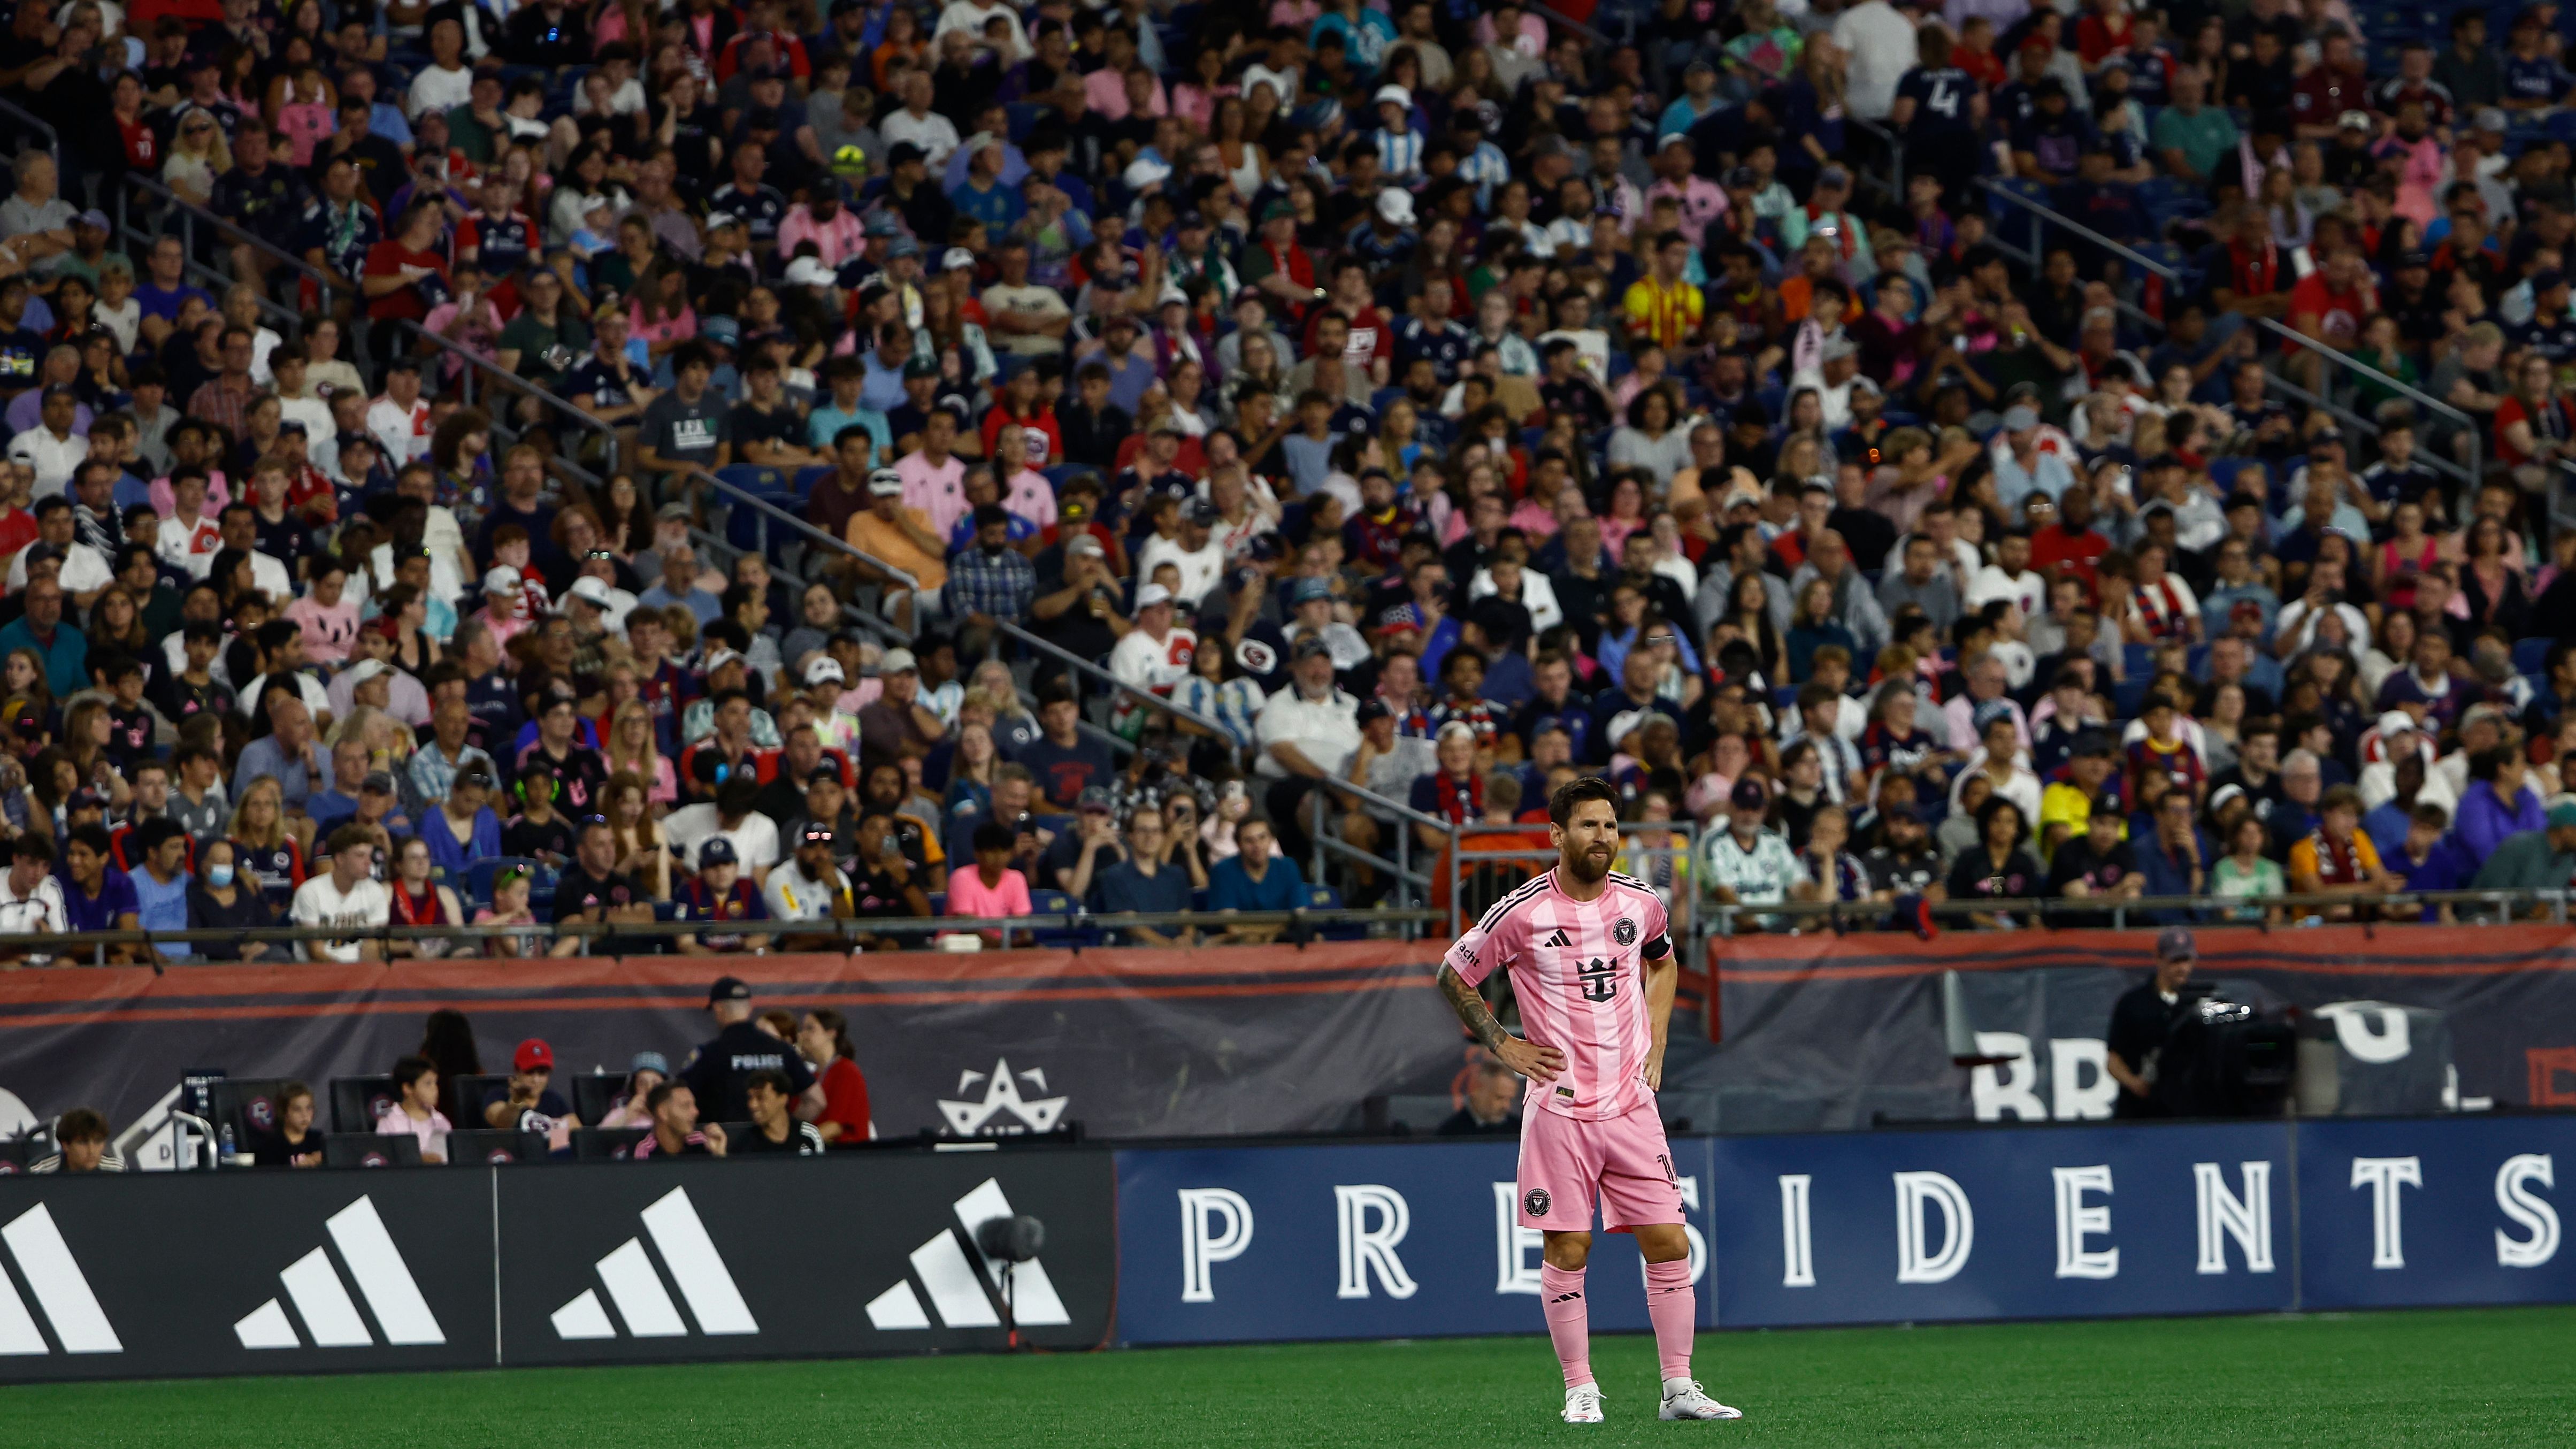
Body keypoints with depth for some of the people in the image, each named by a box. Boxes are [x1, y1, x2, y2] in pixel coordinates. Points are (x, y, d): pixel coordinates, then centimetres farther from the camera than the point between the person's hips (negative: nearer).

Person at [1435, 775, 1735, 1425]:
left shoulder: (1639, 901, 4)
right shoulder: (1521, 913, -8)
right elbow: (1454, 975, 6)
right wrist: (1501, 1045, 0)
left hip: (1632, 1102, 3)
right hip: (1560, 1108, -3)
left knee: (1669, 1244, -1)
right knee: (1566, 1253, -2)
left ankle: (1679, 1389, 6)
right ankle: (1580, 1390, 9)